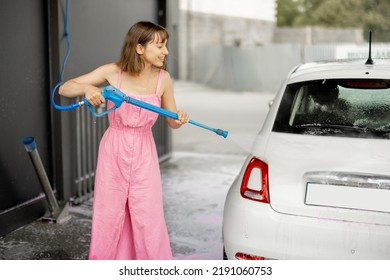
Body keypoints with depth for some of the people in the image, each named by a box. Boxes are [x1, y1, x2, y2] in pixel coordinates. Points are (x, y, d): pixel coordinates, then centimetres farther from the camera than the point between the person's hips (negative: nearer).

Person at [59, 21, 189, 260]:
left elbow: (172, 123, 4)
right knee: (108, 216, 8)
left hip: (143, 155, 1)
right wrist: (88, 88, -27)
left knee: (149, 219, 0)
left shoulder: (163, 79, -6)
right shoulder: (113, 72, -10)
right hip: (113, 152, 0)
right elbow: (64, 89, -5)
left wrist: (180, 119, -20)